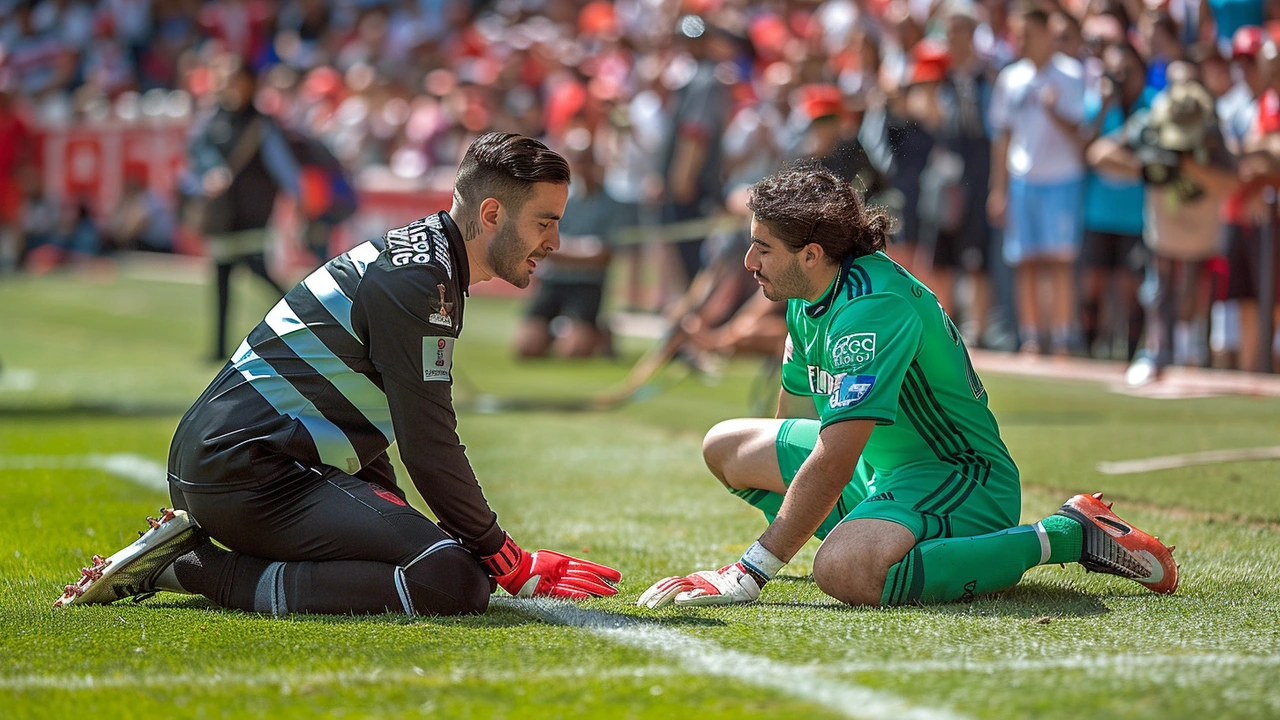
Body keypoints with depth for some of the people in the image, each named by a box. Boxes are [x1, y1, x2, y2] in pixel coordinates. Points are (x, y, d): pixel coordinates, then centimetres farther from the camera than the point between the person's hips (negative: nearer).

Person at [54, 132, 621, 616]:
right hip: (248, 475, -11)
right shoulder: (417, 280, -14)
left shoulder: (415, 253, 18)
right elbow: (429, 449, -15)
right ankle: (195, 571, -14)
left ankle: (190, 544, 11)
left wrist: (398, 528, 25)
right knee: (458, 579, -22)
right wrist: (514, 568, -7)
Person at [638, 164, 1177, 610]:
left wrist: (749, 574, -31)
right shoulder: (808, 294, 4)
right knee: (725, 446, 14)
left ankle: (1064, 536, -20)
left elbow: (832, 462, -33)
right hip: (879, 469, 10)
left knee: (845, 572, -40)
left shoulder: (871, 308, -27)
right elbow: (795, 412, 21)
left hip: (961, 479, -10)